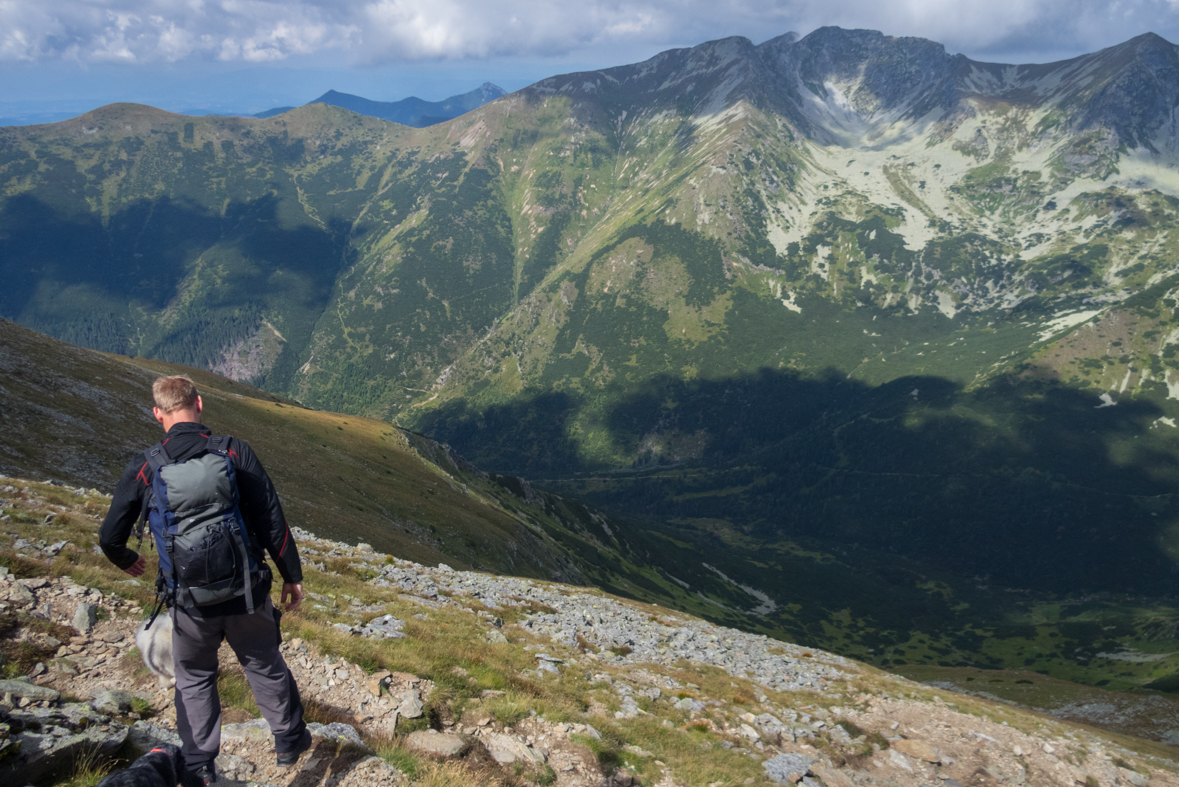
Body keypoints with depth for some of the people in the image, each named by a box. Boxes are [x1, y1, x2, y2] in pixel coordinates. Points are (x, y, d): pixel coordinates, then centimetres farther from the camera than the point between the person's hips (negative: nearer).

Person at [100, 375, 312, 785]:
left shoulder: (143, 467, -7)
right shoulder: (235, 452, -10)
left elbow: (109, 536, 0)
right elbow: (272, 521, -9)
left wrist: (127, 561, 24)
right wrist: (292, 576, 3)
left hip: (189, 602, 1)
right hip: (246, 595, 0)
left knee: (194, 678, 24)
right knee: (265, 665, 22)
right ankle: (289, 740, 37)